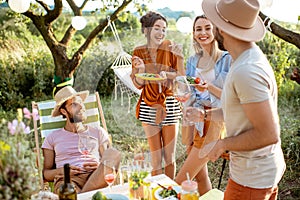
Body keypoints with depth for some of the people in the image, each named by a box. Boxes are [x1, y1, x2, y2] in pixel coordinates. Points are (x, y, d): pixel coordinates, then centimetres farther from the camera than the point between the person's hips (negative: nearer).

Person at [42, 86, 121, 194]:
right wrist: (60, 171, -4)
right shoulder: (52, 137, 21)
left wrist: (99, 165, -6)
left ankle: (82, 194, -37)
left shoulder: (98, 132, 23)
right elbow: (45, 173, 19)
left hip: (95, 177, 5)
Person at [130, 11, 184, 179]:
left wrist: (166, 74, -20)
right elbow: (138, 84, 4)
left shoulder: (172, 49, -4)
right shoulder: (139, 52, 3)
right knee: (155, 155, 10)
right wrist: (141, 69, -15)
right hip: (148, 106, 2)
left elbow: (182, 77, -1)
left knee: (169, 155, 6)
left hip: (170, 105, -1)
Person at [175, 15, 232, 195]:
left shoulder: (226, 59, -7)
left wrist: (209, 87, -25)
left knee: (182, 180, -4)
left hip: (213, 119, -6)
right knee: (200, 174, 13)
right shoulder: (193, 61, 10)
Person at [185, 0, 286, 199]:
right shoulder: (251, 57, 4)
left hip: (252, 177, -9)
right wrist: (205, 114, 18)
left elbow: (269, 134, -28)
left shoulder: (246, 72, -29)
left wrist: (222, 144, -18)